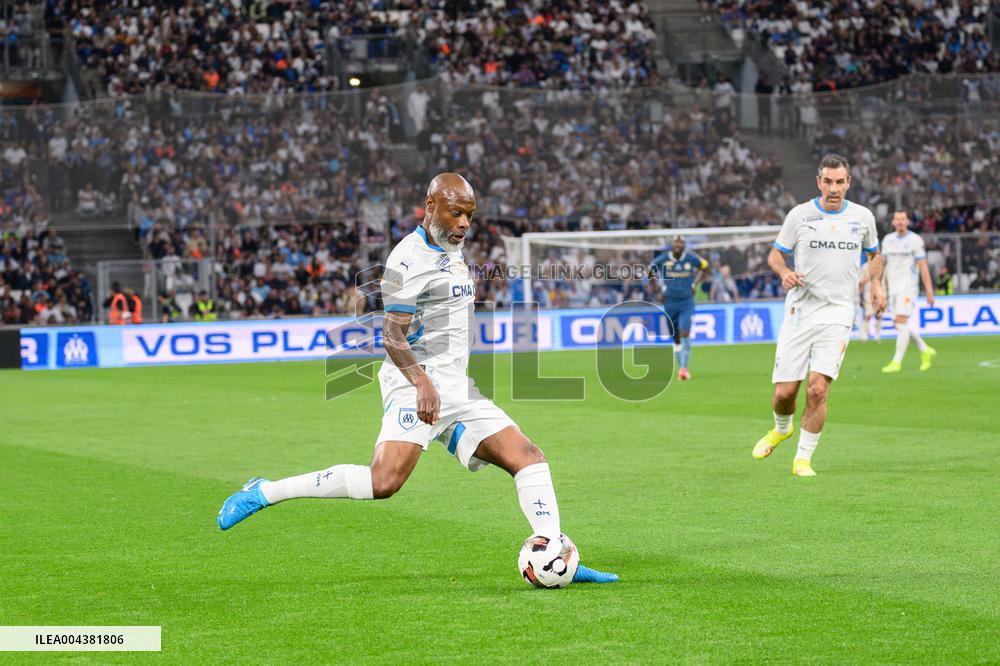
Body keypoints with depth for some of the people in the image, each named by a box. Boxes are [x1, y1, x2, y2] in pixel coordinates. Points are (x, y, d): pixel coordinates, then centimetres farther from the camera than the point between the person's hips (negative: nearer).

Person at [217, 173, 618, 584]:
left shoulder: (451, 251, 18)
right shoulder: (410, 259, -11)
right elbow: (392, 337, -17)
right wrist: (422, 383, -29)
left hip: (456, 388, 9)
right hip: (416, 385, -9)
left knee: (530, 459, -1)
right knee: (384, 481, -24)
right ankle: (264, 493, -15)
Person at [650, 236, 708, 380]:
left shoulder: (691, 259, -3)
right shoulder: (662, 260, -4)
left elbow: (705, 267, 16)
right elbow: (650, 271, 14)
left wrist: (695, 284, 6)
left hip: (687, 303, -1)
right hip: (669, 303, 1)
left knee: (684, 334, -17)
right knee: (676, 338, 7)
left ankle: (684, 368, -17)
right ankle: (682, 367, 20)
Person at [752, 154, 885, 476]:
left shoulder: (862, 217, 6)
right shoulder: (800, 215, 0)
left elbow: (874, 254, 24)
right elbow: (775, 254, 8)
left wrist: (876, 284, 7)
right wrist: (784, 272, -14)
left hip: (837, 314, 0)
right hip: (799, 312, 0)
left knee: (818, 389, -15)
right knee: (784, 393, -1)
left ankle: (803, 459, 0)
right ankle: (782, 429, 34)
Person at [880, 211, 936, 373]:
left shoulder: (915, 240, -5)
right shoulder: (888, 240, 12)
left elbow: (923, 267, -7)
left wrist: (929, 291, -9)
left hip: (909, 287, -7)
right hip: (893, 288, 7)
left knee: (901, 323, -15)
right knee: (900, 325, 8)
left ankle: (897, 362, -15)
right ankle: (926, 351, 26)